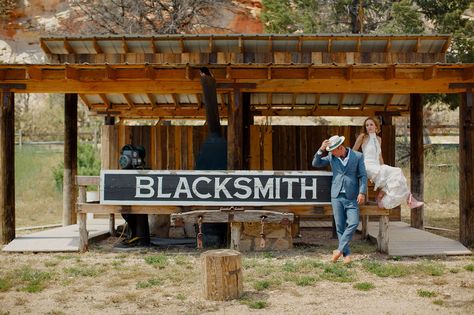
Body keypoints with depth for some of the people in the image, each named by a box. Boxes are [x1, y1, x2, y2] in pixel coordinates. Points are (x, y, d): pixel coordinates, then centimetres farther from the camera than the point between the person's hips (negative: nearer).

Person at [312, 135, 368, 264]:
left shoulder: (357, 156, 0)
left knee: (353, 223, -16)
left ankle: (340, 249, -8)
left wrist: (362, 192, -11)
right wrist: (321, 150, -7)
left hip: (351, 197, -2)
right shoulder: (331, 157, 7)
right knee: (340, 226, 0)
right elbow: (316, 163, 8)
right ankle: (346, 253, 6)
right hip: (337, 196, 2)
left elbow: (363, 176, 0)